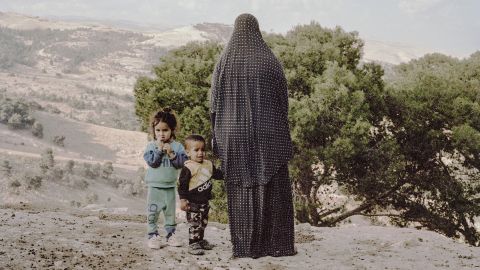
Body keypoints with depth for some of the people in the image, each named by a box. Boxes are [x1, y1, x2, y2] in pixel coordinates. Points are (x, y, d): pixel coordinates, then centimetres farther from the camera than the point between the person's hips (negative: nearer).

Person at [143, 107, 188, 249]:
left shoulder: (177, 146, 0)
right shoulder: (151, 145, -4)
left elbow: (182, 162, -9)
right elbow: (151, 161, -16)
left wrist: (171, 154, -19)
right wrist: (159, 149, -21)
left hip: (170, 186, 2)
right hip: (155, 186, -2)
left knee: (170, 212, 11)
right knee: (153, 213, 0)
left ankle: (170, 235, 21)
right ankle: (153, 236, 7)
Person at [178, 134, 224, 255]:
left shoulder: (208, 164, 6)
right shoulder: (188, 168, -16)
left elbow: (217, 174, 21)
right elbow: (182, 185, -16)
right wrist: (183, 200, -19)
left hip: (204, 202, 8)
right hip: (193, 203, -8)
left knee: (203, 223, 19)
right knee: (195, 224, -7)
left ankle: (200, 241, 34)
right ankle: (193, 244, 0)